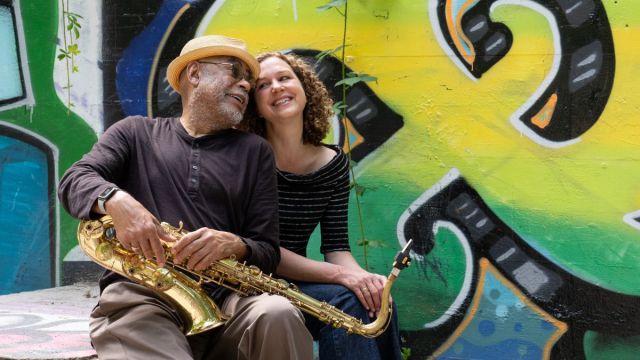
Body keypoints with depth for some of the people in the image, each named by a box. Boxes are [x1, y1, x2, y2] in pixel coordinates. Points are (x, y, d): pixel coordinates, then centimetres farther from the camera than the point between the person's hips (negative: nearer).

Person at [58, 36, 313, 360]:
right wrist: (116, 200, -19)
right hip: (138, 294, -2)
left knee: (277, 315, -32)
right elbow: (73, 181, 4)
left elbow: (268, 252, 12)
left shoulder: (255, 151, 18)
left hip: (222, 298, 2)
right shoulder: (136, 133, 18)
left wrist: (234, 245, -13)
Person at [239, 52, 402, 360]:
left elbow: (335, 245, 1)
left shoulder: (334, 163, 5)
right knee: (346, 301, -28)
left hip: (298, 282, 5)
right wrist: (340, 275, -27)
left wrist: (361, 276, -23)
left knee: (374, 302, -23)